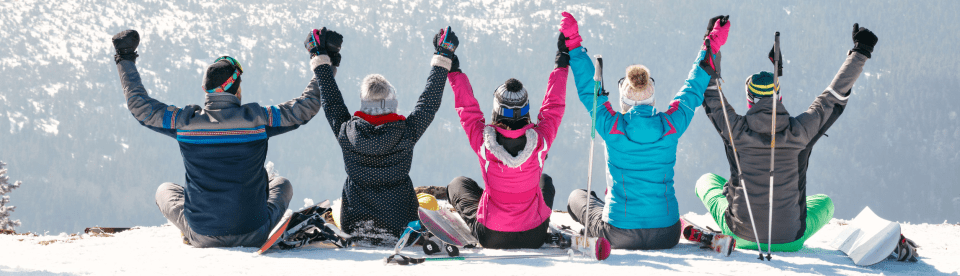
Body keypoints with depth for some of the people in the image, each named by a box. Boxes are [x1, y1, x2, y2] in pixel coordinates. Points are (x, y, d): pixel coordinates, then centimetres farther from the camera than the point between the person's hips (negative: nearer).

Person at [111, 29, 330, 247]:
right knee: (282, 184, 30)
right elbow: (307, 106, -2)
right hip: (253, 236, -1)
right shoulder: (257, 119, -12)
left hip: (203, 236, 1)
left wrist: (125, 59, 16)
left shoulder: (185, 122, -9)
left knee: (165, 190, 30)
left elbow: (139, 105, 5)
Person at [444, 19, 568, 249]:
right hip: (533, 237, 1)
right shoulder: (540, 139, -20)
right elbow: (553, 107, -3)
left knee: (459, 183, 28)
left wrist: (453, 70, 6)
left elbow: (467, 108, -5)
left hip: (490, 237, -1)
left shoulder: (483, 140, -22)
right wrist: (562, 64, 9)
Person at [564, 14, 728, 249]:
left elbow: (587, 89, -2)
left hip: (620, 236, -4)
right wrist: (711, 47, 18)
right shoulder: (671, 126, -10)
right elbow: (692, 91, 6)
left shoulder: (612, 127, -15)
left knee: (576, 197, 26)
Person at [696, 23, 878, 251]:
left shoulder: (737, 130, -17)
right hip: (788, 240, 0)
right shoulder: (799, 132, -16)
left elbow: (712, 97, 1)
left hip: (741, 236, 0)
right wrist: (859, 53, 7)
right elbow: (833, 98, -4)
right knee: (826, 202, 33)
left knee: (706, 181, 27)